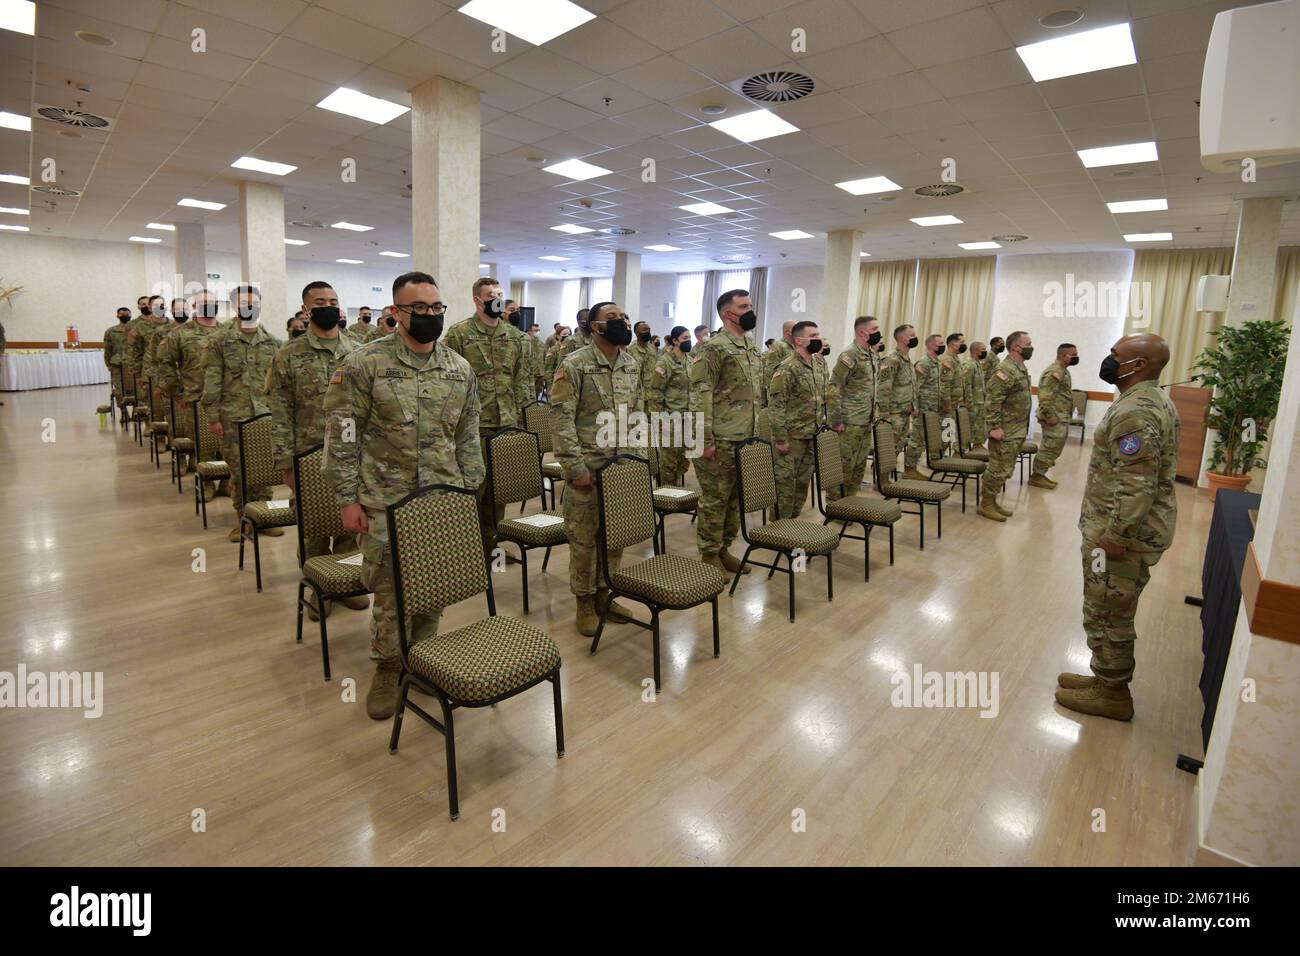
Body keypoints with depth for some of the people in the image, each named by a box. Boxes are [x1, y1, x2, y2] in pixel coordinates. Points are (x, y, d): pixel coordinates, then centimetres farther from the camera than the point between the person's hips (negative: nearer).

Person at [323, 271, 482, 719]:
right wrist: (347, 499, -8)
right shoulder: (365, 363, -7)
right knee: (389, 591, 5)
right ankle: (387, 669, 27)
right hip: (386, 503, -3)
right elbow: (342, 436, -6)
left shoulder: (460, 369, 5)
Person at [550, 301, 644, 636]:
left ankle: (603, 594, 30)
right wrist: (576, 467, -18)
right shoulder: (574, 365, -11)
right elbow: (561, 419, -15)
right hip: (588, 467, -6)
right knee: (584, 537, 4)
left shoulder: (632, 365, 9)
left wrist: (639, 458, 9)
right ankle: (584, 602, 20)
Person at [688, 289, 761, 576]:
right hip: (721, 440, -8)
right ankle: (708, 554, 14)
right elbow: (700, 395, -17)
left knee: (736, 497, 14)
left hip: (747, 439, 8)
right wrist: (706, 439, -21)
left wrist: (758, 432, 18)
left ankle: (724, 548, 27)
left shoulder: (753, 348, 15)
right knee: (714, 498, 1)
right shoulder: (713, 348, -12)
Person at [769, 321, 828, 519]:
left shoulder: (819, 365, 10)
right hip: (792, 437, -8)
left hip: (813, 436, 8)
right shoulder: (787, 369, -15)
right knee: (785, 483, -2)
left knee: (803, 482, 13)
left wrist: (823, 426, 15)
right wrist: (780, 439, -20)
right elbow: (776, 406, -18)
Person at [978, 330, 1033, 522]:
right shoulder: (1006, 370, -17)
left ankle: (993, 501, 23)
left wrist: (1022, 430, 21)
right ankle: (986, 504, 6)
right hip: (1005, 432, -10)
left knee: (1004, 469, 14)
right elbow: (992, 400, -22)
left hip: (1017, 432, 10)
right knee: (999, 469, -4)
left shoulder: (1020, 368, 14)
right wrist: (994, 427, -24)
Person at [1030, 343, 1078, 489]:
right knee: (1050, 448, -4)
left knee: (1051, 448, 15)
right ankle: (1037, 476, 5)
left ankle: (1040, 474, 23)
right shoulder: (1054, 372, -18)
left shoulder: (1063, 370, 16)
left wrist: (1063, 417, 22)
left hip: (1061, 418, 10)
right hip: (1055, 419, -10)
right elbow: (1045, 396, -26)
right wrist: (1049, 416, -25)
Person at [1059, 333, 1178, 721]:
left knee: (1107, 615, 3)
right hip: (1134, 529, 10)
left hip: (1124, 534, -10)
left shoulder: (1134, 411, -22)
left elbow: (1137, 484, -27)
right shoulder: (1155, 400, 13)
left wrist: (1114, 535, -23)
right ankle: (1107, 678, 33)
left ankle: (1112, 693, 17)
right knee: (1112, 613, 20)